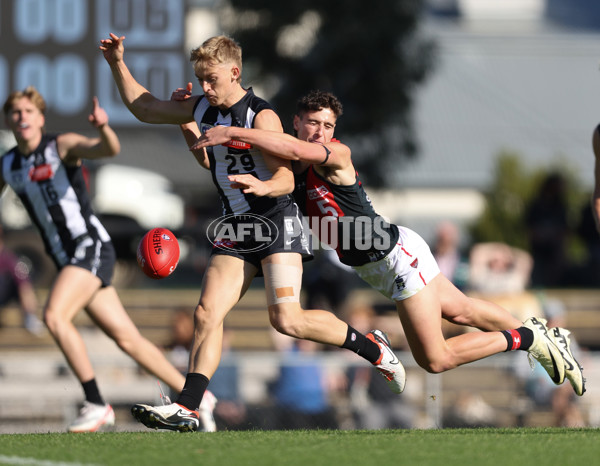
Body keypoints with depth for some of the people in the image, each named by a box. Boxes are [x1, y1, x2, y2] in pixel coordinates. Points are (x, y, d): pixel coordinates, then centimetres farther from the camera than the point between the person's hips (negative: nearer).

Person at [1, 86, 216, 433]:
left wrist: (104, 127, -46)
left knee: (54, 315, -26)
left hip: (91, 245, -7)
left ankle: (97, 404, -20)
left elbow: (110, 149, -24)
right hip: (67, 259, 7)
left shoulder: (62, 145, -8)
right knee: (127, 338, 8)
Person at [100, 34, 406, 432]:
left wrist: (261, 187, -40)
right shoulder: (201, 109, 8)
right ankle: (187, 408, -12)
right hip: (236, 229, 7)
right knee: (207, 313, -8)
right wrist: (118, 64, 8)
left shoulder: (261, 116, -14)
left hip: (277, 223, -7)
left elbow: (286, 179, -18)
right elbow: (143, 107, 19)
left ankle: (371, 347, 1)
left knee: (286, 319, -18)